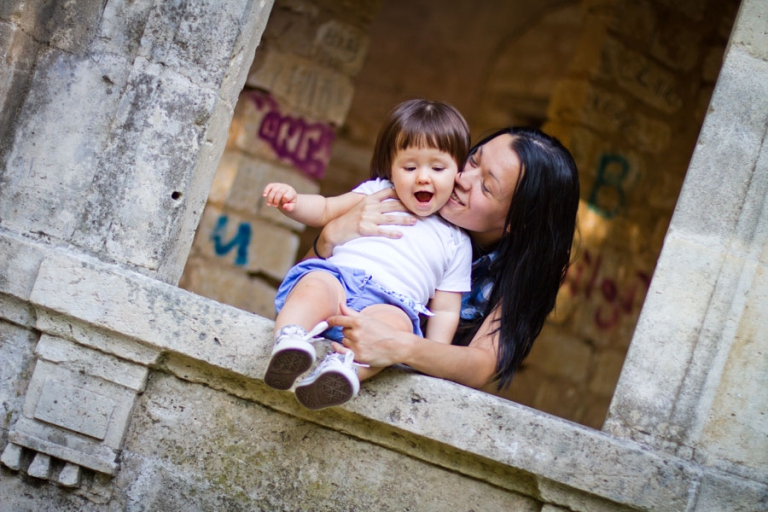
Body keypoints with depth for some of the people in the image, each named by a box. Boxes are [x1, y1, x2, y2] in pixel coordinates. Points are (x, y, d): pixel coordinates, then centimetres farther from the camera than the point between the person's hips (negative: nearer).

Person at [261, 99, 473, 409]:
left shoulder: (456, 243, 23)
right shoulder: (378, 193, 26)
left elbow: (445, 311, 20)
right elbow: (326, 210, 24)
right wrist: (292, 201, 1)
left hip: (388, 304, -1)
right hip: (337, 276, 1)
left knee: (396, 321, -37)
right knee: (316, 285, -34)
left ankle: (345, 366, -61)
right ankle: (288, 344, -57)